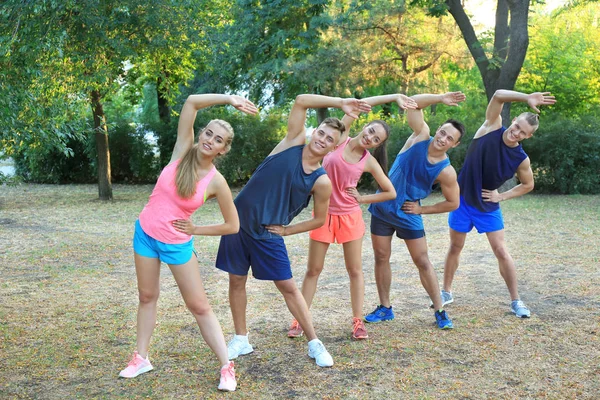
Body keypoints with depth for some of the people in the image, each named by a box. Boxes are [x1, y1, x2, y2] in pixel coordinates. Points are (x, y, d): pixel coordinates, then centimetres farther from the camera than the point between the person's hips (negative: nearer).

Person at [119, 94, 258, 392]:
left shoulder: (216, 182, -15)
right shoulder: (183, 150, -10)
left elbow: (233, 225, -8)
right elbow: (192, 102, -18)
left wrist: (195, 230, -7)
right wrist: (228, 98, -23)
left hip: (178, 244, -3)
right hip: (145, 233, 3)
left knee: (199, 306, 1)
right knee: (147, 296, 15)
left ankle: (227, 367, 9)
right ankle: (141, 358, 30)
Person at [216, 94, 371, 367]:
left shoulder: (321, 182, -10)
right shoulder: (293, 143, -6)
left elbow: (319, 219, 2)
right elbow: (301, 101, -11)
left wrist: (287, 230, -3)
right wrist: (340, 103, -14)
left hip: (268, 234, -2)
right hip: (239, 221, 2)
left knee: (288, 287, 2)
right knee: (236, 281, 9)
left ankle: (314, 344, 14)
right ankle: (241, 339, 26)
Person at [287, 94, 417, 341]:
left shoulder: (369, 161, -5)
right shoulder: (340, 140, -7)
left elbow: (391, 193, 2)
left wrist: (362, 199, -5)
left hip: (350, 216, 0)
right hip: (324, 214, 0)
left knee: (355, 270, 7)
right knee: (313, 269, 6)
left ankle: (358, 322, 16)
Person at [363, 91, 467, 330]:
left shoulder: (446, 172, -16)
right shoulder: (421, 136, -9)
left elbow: (453, 203, -6)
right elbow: (413, 103, -11)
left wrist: (422, 209, -8)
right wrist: (440, 98, -24)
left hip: (409, 215, -3)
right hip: (382, 208, 3)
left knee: (422, 262, 2)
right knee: (381, 258, 8)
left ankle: (439, 311, 14)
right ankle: (385, 308, 21)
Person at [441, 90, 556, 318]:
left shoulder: (521, 159, -12)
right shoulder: (491, 128, -14)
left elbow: (528, 185, 5)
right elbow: (498, 96, -24)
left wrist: (501, 197, -6)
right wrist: (527, 98, -36)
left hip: (488, 207, 0)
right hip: (462, 200, 0)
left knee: (501, 252, -1)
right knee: (455, 248, 12)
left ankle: (516, 301, 12)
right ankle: (447, 292, 27)